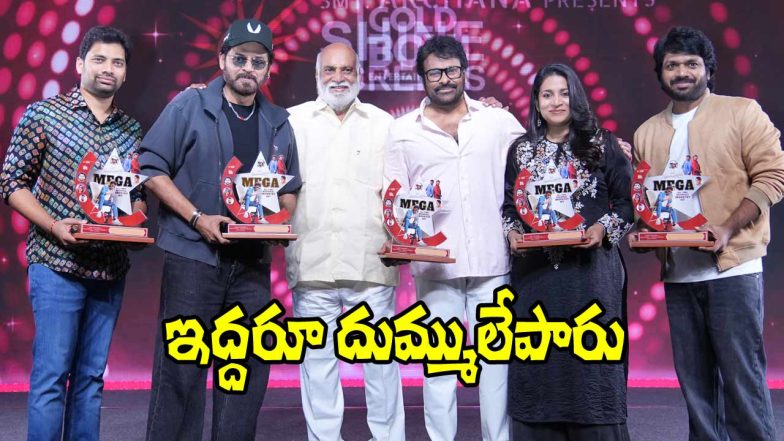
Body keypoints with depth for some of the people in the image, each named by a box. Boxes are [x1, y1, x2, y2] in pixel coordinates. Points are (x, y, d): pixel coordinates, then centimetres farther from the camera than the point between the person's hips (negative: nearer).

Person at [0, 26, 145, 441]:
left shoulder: (133, 130, 10)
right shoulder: (43, 114, -1)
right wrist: (54, 225, -15)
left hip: (111, 268, 4)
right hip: (57, 264, -4)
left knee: (91, 376, 10)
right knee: (51, 375, -3)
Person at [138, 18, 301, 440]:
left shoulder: (278, 123, 11)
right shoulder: (189, 105, -1)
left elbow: (290, 188, 17)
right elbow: (151, 167, -5)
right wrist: (198, 218, -14)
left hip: (252, 261, 4)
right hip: (192, 254, -4)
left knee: (249, 364, 8)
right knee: (182, 365, -1)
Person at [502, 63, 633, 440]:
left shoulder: (601, 144, 4)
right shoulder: (521, 150, 11)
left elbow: (627, 200, 4)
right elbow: (508, 205, 15)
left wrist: (604, 227, -12)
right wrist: (512, 232, -4)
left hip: (590, 270, -2)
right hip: (536, 271, 2)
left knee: (591, 358, -1)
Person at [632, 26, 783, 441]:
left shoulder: (742, 112, 1)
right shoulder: (646, 133, 14)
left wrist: (726, 229, -15)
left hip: (732, 267, -4)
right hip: (677, 272, 4)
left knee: (741, 375, -3)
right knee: (694, 378, 9)